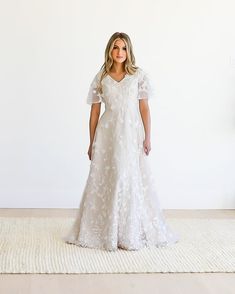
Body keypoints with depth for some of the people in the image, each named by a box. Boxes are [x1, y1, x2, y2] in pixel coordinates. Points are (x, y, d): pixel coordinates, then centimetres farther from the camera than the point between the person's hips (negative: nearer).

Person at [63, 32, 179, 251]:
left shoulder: (139, 75, 3)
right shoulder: (101, 77, 5)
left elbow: (144, 108, 2)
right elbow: (95, 112, 6)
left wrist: (147, 137, -4)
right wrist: (92, 143, 6)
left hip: (132, 134, -1)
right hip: (107, 134, 1)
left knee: (132, 181, 1)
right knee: (105, 181, 3)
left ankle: (133, 233, 13)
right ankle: (104, 231, 15)